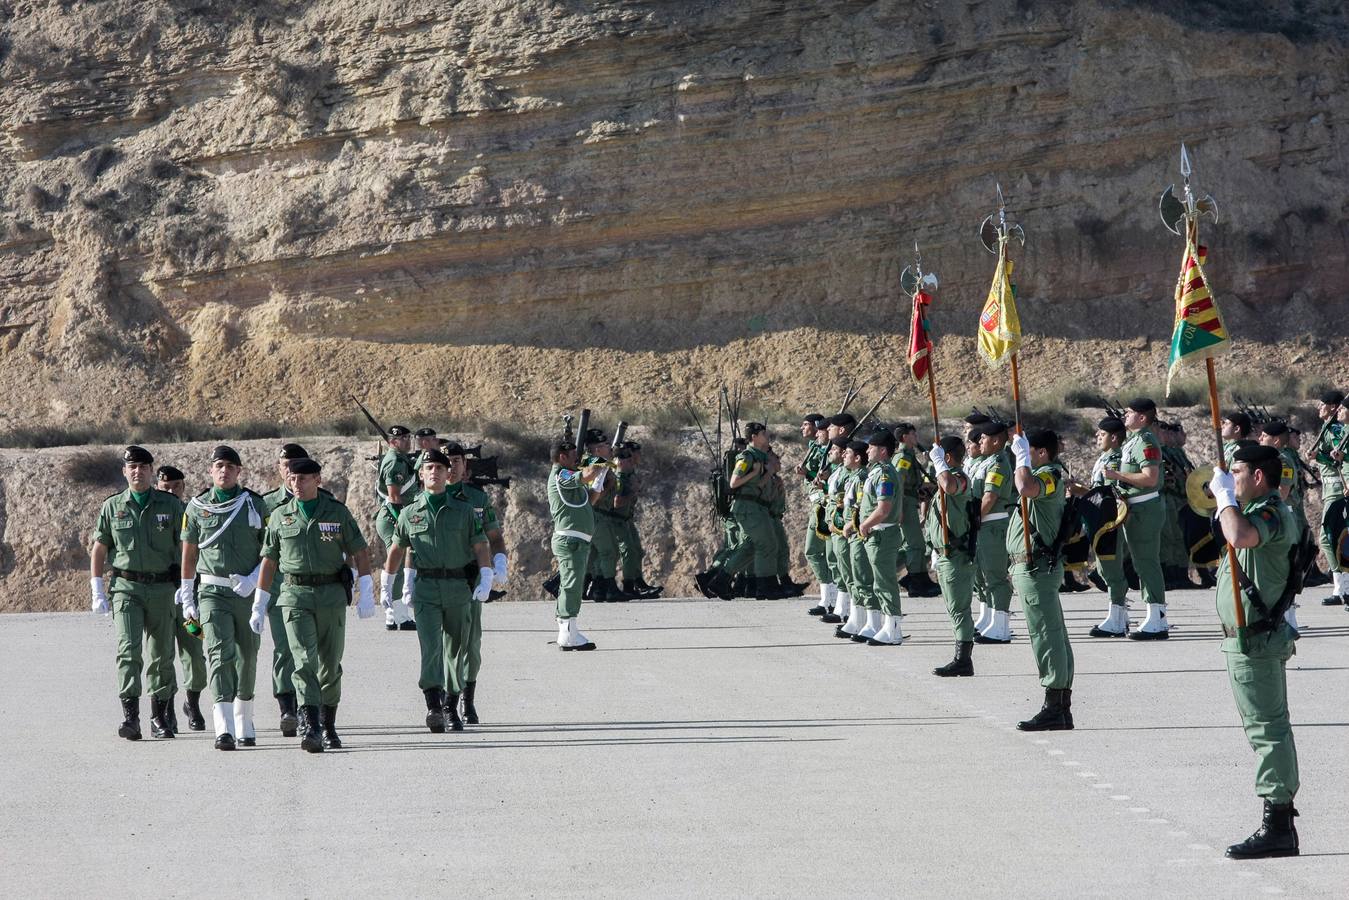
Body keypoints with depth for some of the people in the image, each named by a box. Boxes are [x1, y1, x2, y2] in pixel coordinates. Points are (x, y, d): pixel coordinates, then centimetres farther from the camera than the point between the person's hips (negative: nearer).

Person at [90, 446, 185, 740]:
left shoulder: (171, 505, 3)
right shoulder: (112, 506, 5)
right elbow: (98, 550, 9)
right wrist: (97, 591, 3)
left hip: (162, 588, 1)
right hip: (126, 587, -1)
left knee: (161, 655, 6)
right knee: (128, 649, -16)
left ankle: (159, 717, 18)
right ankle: (130, 717, -21)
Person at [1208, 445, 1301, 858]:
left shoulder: (1272, 514, -18)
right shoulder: (1263, 513, 16)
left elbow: (1240, 535, -39)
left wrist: (1225, 496, -24)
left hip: (1255, 641, -11)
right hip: (1252, 639, 11)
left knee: (1267, 727, -10)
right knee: (1270, 727, 14)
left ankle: (1277, 827, -9)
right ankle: (1281, 821, 21)